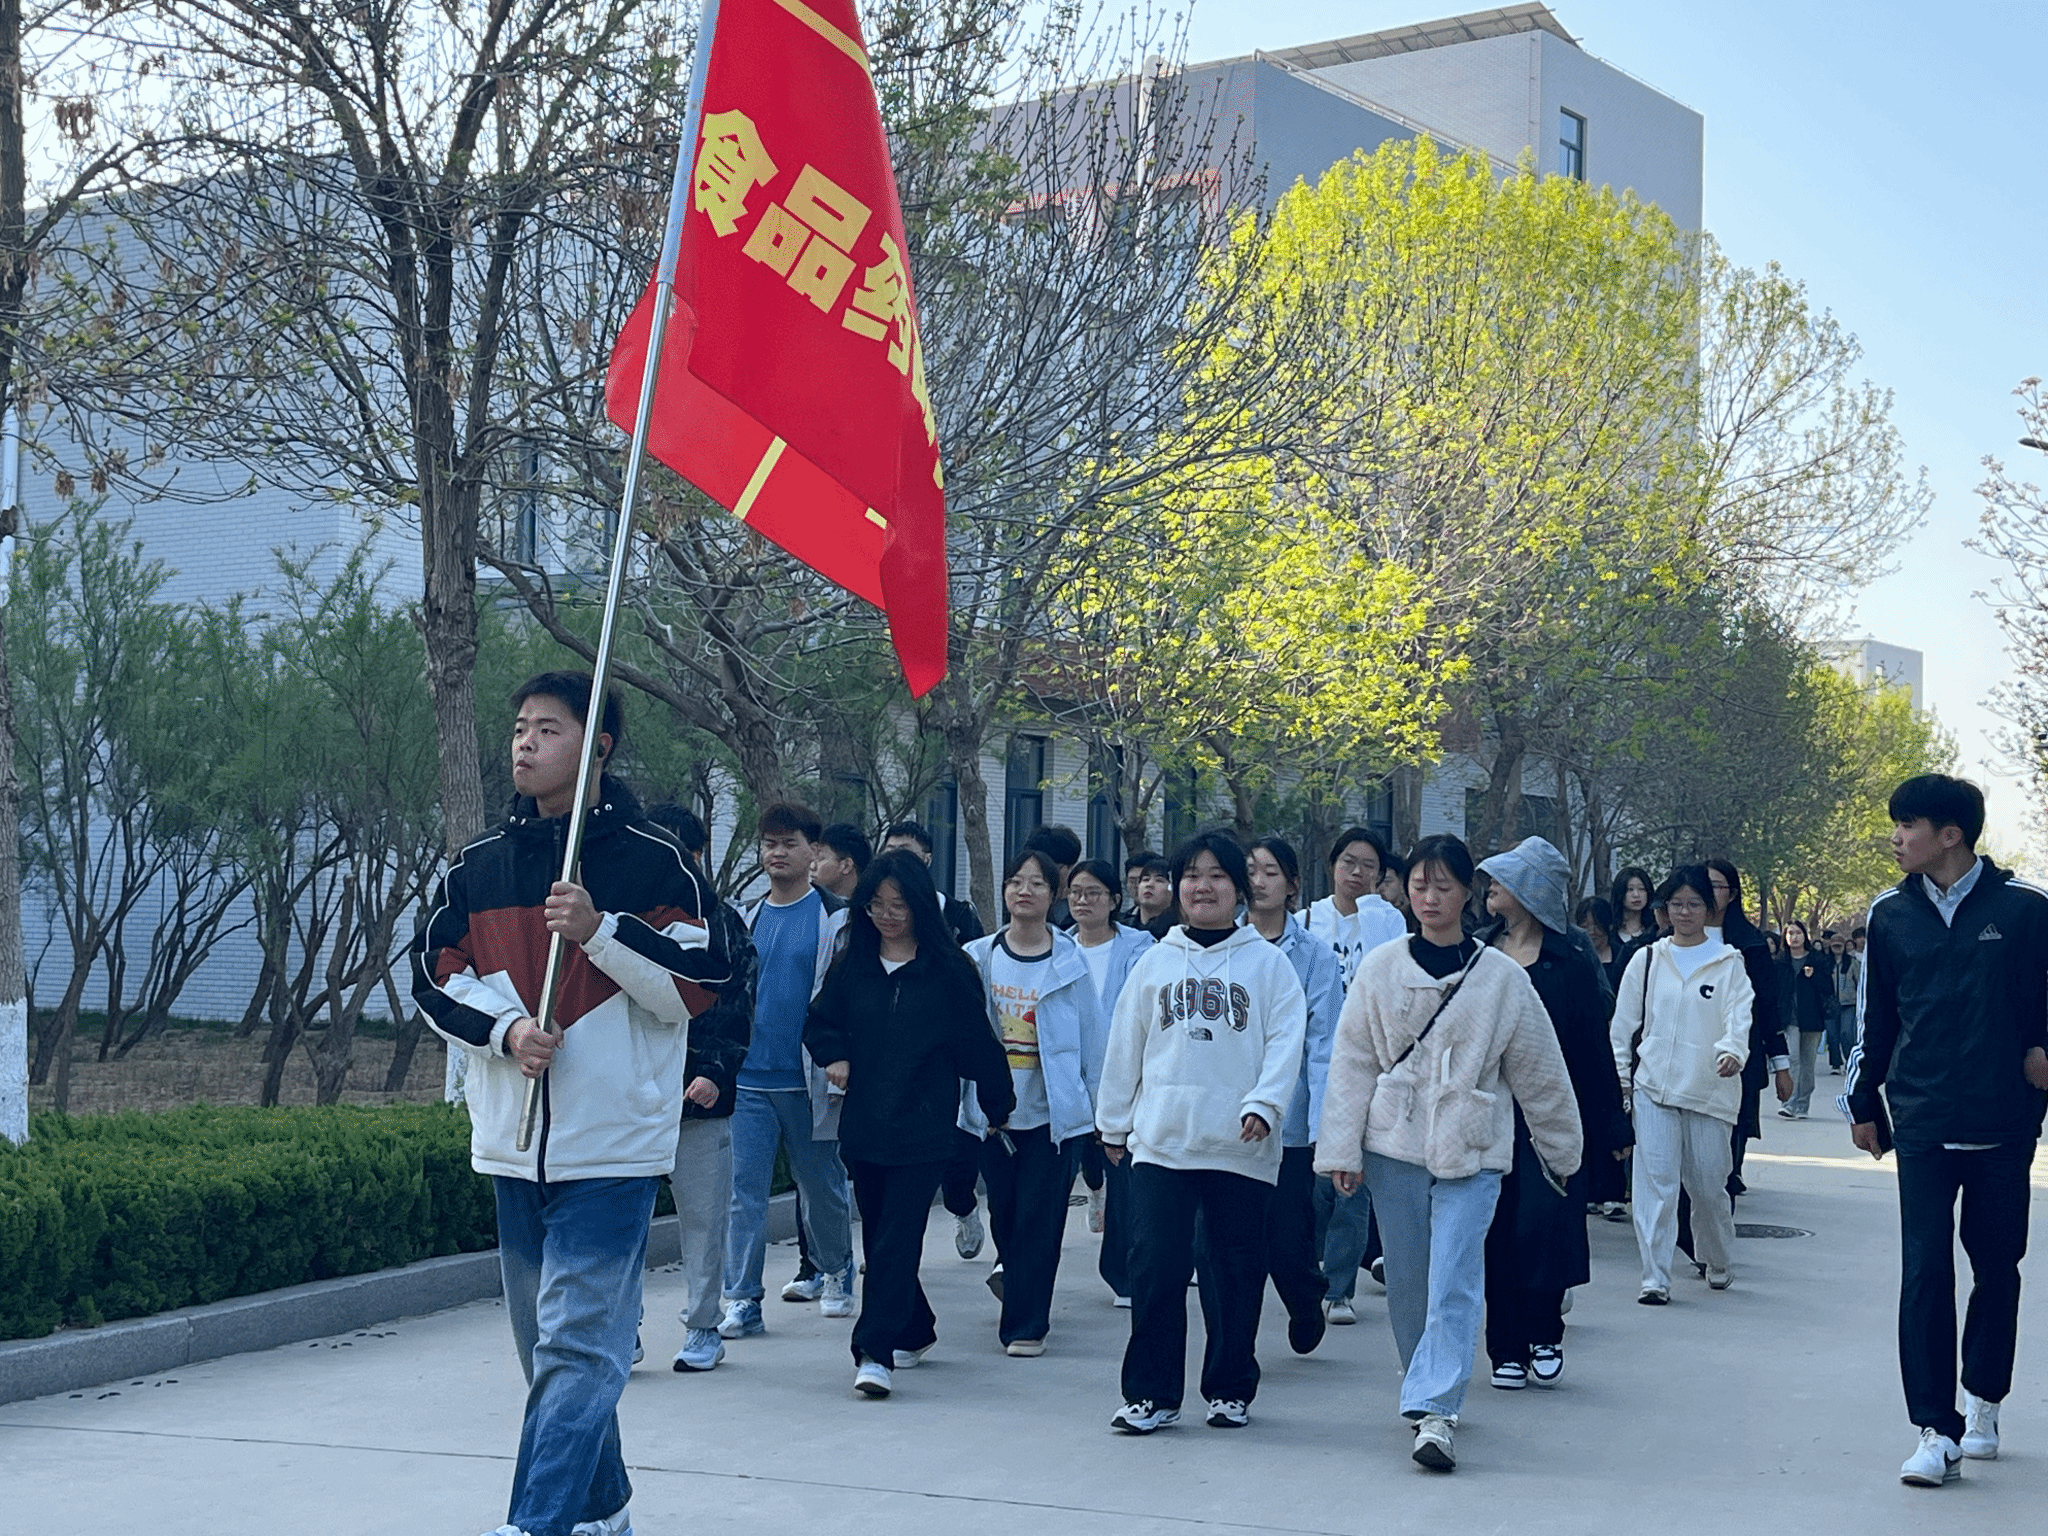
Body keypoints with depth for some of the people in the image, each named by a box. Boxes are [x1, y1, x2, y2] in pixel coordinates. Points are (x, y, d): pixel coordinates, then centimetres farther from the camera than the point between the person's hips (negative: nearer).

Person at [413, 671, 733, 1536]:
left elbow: (702, 984, -8)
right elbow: (434, 975, 9)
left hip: (612, 1145, -6)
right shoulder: (478, 866, 11)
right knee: (549, 1342, 14)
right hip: (512, 1144, 6)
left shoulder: (653, 861, -3)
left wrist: (601, 928, -18)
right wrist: (505, 1030, -8)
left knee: (576, 1344, -11)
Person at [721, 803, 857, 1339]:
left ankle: (835, 1274, 31)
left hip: (809, 1082, -3)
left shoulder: (835, 917, -2)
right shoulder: (748, 919, 12)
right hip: (750, 1079, 3)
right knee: (745, 1189, -3)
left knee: (822, 1184, 9)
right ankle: (743, 1302, -1)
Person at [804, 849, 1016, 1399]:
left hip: (923, 1130, -5)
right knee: (878, 1240, 15)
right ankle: (915, 1329, 33)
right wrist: (834, 1057, -2)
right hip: (863, 1125, 5)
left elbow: (977, 1044, 2)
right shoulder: (852, 964, 7)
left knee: (895, 1243, -10)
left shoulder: (949, 969, -4)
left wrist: (999, 1109, 7)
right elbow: (820, 1020, 18)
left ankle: (875, 1352, -11)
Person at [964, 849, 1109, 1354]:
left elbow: (1095, 1039, 3)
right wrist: (958, 1098, 6)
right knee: (1004, 1212, 12)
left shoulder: (1070, 962, -1)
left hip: (1054, 1112, -2)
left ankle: (1025, 1324, 7)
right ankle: (1013, 1270, 41)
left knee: (1039, 1219, -2)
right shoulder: (979, 958, 3)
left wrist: (1104, 1111, 4)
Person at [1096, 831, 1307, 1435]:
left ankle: (1230, 1389, 21)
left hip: (1241, 1147, -1)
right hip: (1161, 1140, 1)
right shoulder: (1155, 962, 11)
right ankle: (1152, 1394, 4)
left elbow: (1285, 1039, -2)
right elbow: (1125, 1046, 15)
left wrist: (1263, 1103, -16)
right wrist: (1113, 1123, 16)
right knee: (1155, 1268, -5)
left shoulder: (1267, 962, 5)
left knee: (1239, 1272, 7)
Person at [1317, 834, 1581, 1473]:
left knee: (1455, 1282, -13)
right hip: (1394, 1143, 2)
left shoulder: (1502, 977, 1)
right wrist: (1342, 1149, -2)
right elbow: (1352, 1062, 3)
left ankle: (1434, 1410, -17)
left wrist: (1562, 1150, 15)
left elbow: (1539, 1073, 8)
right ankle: (1429, 1389, 27)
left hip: (1471, 1151, -2)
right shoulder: (1380, 969, 3)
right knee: (1408, 1282, 9)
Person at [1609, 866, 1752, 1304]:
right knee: (1655, 1182, -9)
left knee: (1709, 1186, 5)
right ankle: (1655, 1278, -9)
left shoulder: (1728, 963, 5)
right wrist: (1620, 1077, 7)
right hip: (1653, 1087, 1)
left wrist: (1731, 1050, -28)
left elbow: (1739, 1016, -8)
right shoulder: (1647, 960, 9)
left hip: (1709, 1090, -1)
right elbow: (1623, 1024, 13)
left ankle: (1718, 1263, 30)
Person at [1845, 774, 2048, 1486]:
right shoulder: (1890, 915, 4)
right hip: (1922, 1125, 1)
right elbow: (1874, 1019, 13)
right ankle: (1937, 1432, -4)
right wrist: (1863, 1102, 17)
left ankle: (1982, 1406, 30)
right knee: (1924, 1272, -6)